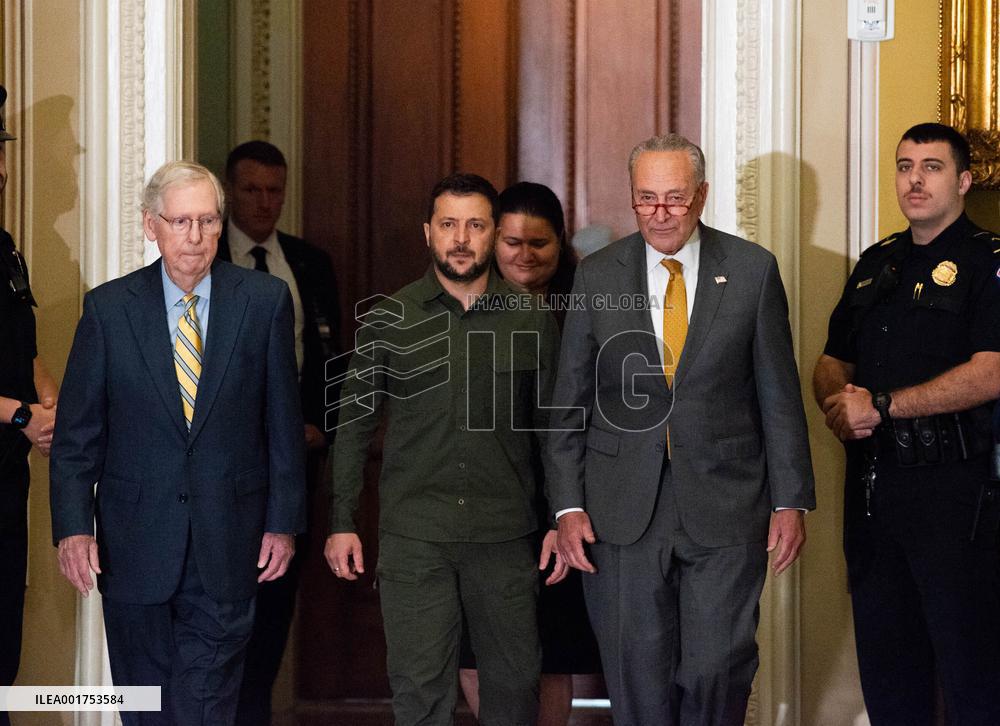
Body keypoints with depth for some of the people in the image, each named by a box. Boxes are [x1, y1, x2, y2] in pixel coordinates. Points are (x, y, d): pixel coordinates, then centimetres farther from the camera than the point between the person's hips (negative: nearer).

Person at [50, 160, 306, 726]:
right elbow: (77, 431, 2)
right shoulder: (109, 307, 0)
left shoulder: (265, 300, 0)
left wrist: (284, 522, 2)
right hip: (135, 540, 1)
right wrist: (74, 526, -6)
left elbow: (284, 422, 4)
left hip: (228, 544, -1)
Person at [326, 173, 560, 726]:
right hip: (412, 535, 0)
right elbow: (354, 422, 8)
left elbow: (550, 428, 9)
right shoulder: (390, 318, 4)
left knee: (514, 681, 6)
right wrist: (342, 522, 3)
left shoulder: (530, 320, 5)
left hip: (505, 534, 1)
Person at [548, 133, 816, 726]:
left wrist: (792, 500, 0)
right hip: (623, 513, 1)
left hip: (726, 510, -1)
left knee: (719, 669, -2)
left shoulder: (753, 270, 2)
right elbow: (571, 402, 6)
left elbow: (779, 395, 3)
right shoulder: (598, 276, 4)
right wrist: (568, 504, -1)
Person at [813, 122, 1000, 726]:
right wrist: (837, 404, -3)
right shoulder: (877, 264, 17)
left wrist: (881, 405, -17)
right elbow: (834, 360, 21)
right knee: (885, 658, 12)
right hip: (871, 482, 7)